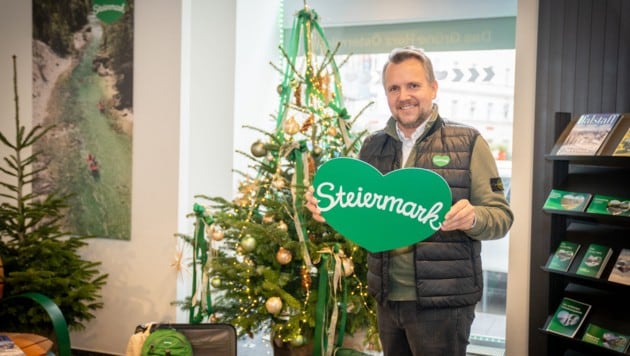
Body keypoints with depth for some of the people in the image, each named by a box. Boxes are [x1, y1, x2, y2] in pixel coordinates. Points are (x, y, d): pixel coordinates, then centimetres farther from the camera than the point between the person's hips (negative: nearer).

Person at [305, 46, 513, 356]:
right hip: (386, 297, 4)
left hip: (441, 301, -4)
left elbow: (501, 217, -5)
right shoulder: (372, 146, 7)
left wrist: (472, 218, -26)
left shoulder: (467, 143, -5)